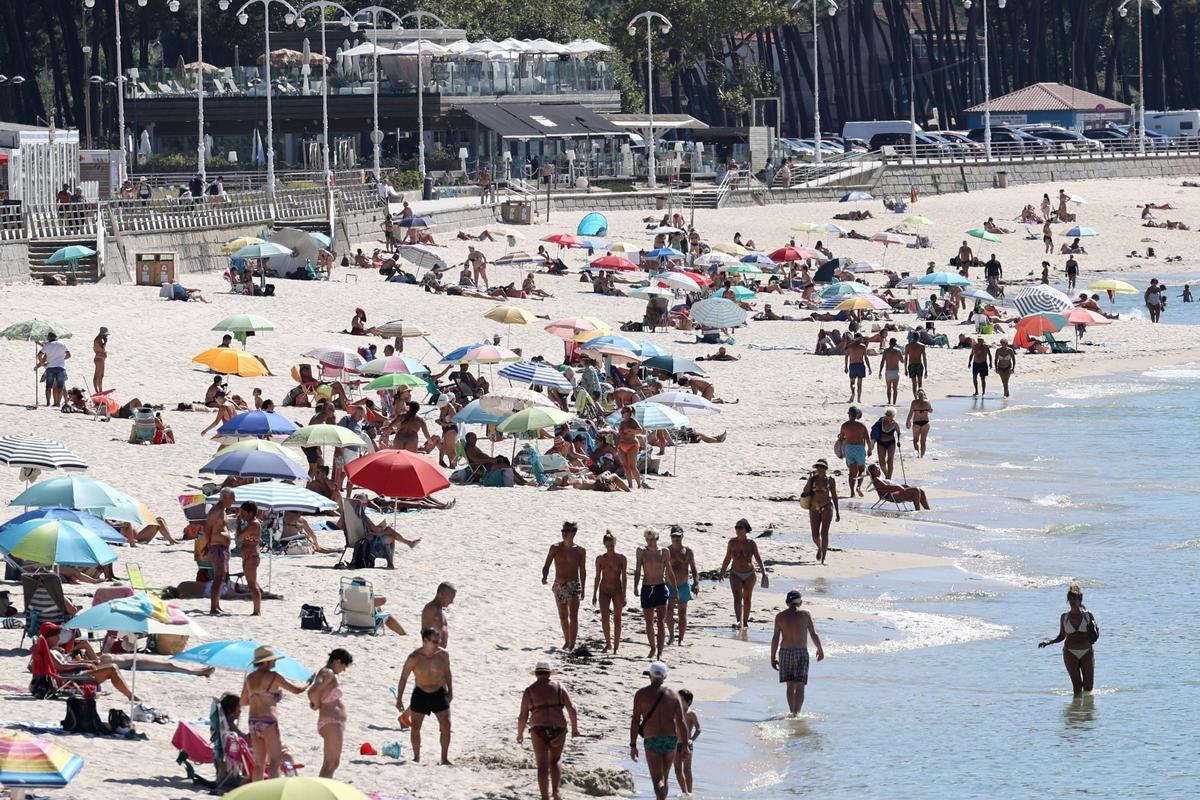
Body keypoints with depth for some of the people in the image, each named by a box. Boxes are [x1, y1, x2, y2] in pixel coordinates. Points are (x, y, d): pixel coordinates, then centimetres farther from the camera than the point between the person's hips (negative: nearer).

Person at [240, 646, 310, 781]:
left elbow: (243, 702, 19)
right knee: (275, 761, -6)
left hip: (253, 721, 7)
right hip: (268, 721, -7)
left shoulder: (250, 678, 11)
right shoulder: (273, 676, -7)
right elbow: (296, 689, -4)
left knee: (259, 763, 10)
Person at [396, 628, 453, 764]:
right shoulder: (414, 658, -18)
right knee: (415, 727, 5)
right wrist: (399, 699, -9)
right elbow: (403, 678, -9)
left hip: (439, 693, 1)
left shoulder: (443, 655, -10)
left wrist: (450, 691, 10)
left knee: (446, 726, -5)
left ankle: (444, 758, 7)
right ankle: (416, 757, 21)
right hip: (420, 695, -1)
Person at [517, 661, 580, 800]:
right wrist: (575, 728, 12)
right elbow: (572, 709, -2)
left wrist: (520, 734, 19)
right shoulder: (558, 688, 6)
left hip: (539, 731, -2)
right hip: (558, 731, 2)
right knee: (554, 762, 22)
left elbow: (522, 716, 2)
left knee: (542, 767, 2)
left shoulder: (529, 691, 4)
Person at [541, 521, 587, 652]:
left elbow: (582, 571, 8)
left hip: (574, 585, -2)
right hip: (559, 586, 2)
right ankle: (567, 641, 32)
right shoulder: (556, 548, -1)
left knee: (573, 616, -15)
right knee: (563, 617, 14)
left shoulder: (580, 551, -1)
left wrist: (582, 590, 11)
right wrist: (545, 577, -26)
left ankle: (572, 644, -16)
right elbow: (547, 565, -4)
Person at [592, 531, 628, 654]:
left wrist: (623, 594, -9)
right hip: (604, 590, 1)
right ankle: (608, 643, -1)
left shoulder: (622, 559, -4)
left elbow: (624, 577, -3)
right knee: (604, 617, -16)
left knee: (617, 619, 3)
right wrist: (594, 594, 7)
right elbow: (597, 577, 7)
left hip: (617, 590, -1)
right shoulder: (600, 559, 1)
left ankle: (616, 647, 9)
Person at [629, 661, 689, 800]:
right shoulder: (673, 694, 5)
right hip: (671, 739, 3)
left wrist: (633, 745, 0)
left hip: (652, 741, -3)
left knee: (657, 780, -7)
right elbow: (681, 722, 1)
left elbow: (635, 721, -5)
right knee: (665, 777, 21)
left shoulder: (641, 694, -1)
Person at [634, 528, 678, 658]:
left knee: (661, 621, -12)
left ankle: (660, 652, -16)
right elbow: (637, 571, 1)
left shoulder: (664, 552, 4)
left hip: (661, 588, -1)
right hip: (647, 589, 1)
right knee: (649, 622, 9)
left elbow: (669, 572, 12)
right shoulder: (641, 551, 3)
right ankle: (653, 648, 28)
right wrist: (635, 587, -13)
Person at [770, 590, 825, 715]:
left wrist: (773, 657, 7)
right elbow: (814, 634, 1)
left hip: (785, 653, 2)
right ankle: (796, 712, -17)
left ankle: (792, 712, 21)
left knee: (790, 686, 15)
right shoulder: (805, 615, -2)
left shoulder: (780, 616, 2)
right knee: (800, 686, -4)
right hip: (801, 653, -2)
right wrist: (820, 650, 16)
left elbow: (775, 638, 0)